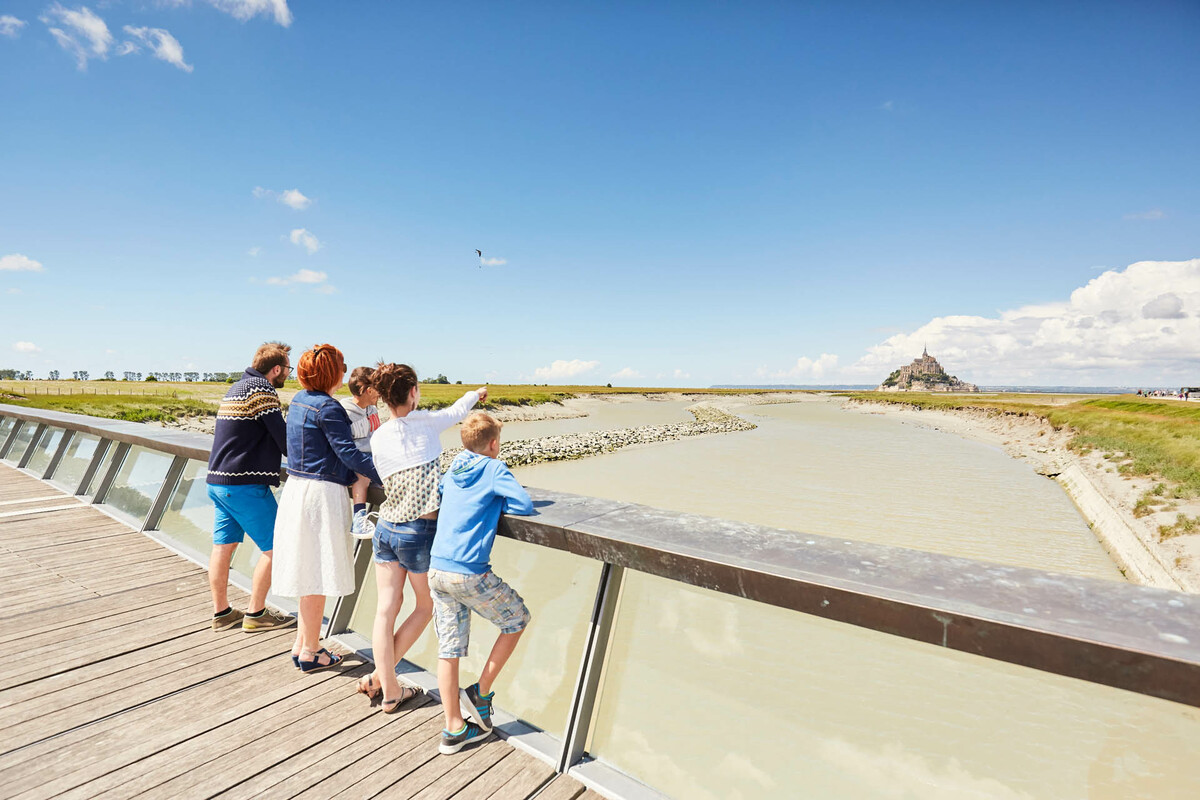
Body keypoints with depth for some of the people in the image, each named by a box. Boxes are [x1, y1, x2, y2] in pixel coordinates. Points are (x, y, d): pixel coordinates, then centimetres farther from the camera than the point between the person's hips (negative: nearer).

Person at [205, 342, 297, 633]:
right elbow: (283, 440, -17)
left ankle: (221, 612, 25)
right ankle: (255, 614, 9)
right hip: (245, 484, -10)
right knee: (274, 547, 1)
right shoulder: (262, 390, -14)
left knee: (223, 546, 14)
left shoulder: (236, 388, 16)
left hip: (217, 480, 10)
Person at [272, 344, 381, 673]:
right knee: (317, 574, 2)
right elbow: (348, 453, -21)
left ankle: (302, 644, 31)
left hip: (298, 486, 10)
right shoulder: (327, 407, -17)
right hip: (322, 493, -9)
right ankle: (310, 652, 15)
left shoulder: (299, 399, 11)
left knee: (309, 570, 19)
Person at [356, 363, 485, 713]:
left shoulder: (377, 438, 2)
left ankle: (389, 690, 19)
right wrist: (476, 393, 32)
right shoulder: (425, 422, -8)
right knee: (426, 606, 17)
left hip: (385, 528, 4)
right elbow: (457, 411, 11)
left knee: (386, 607, 11)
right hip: (420, 532, -4)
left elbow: (386, 478, 12)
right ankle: (379, 676, 22)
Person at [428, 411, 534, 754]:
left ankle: (454, 730, 26)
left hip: (437, 569, 7)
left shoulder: (454, 467, 11)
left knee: (448, 648, 15)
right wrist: (496, 503, 5)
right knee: (517, 619, 15)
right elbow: (525, 504, -14)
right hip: (470, 573, -7)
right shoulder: (494, 468, -7)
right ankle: (480, 693, 20)